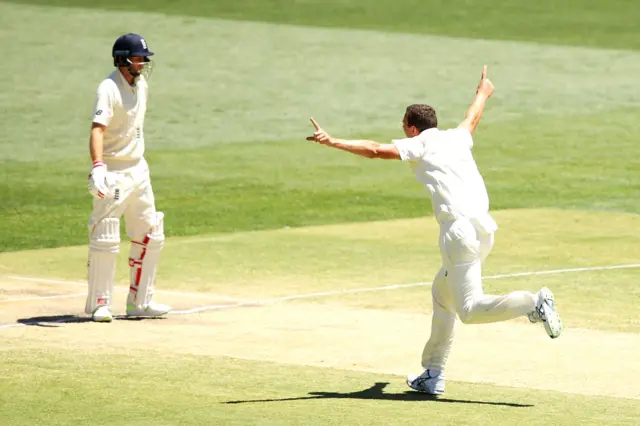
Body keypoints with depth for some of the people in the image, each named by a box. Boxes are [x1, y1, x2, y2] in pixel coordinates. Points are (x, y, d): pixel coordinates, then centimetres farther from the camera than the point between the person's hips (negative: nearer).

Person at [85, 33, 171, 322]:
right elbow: (97, 128, -31)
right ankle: (99, 305, 3)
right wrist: (98, 166, -45)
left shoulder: (141, 84, 8)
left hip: (138, 171, 9)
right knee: (105, 240, -7)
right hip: (113, 173, -9)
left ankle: (140, 302, 20)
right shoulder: (109, 89, -18)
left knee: (151, 236, 11)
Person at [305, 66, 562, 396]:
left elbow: (376, 150, -9)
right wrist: (482, 94, 64)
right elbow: (472, 119, 44)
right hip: (484, 230, 8)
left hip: (460, 230, -8)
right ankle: (432, 375, 23)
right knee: (442, 294, 22)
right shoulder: (457, 138, 22)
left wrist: (333, 142, -13)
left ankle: (532, 303, -31)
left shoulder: (420, 145, 3)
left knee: (470, 309, -13)